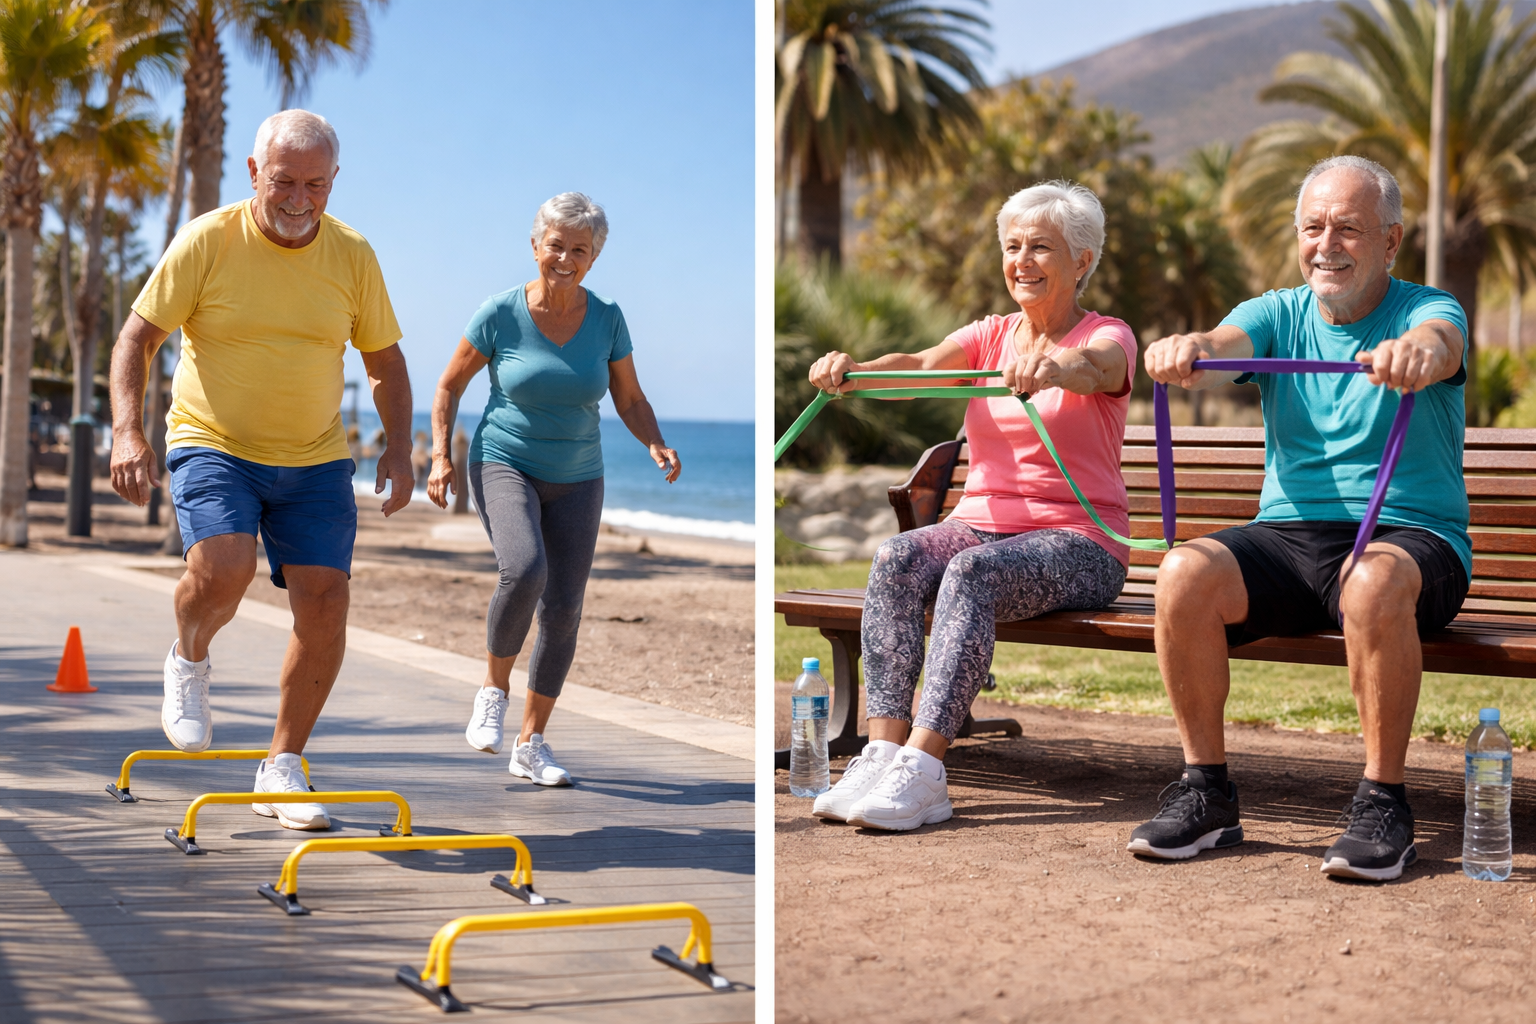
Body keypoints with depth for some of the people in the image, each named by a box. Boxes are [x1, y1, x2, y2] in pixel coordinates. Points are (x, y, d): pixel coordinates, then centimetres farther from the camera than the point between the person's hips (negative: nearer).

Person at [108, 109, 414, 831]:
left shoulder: (352, 256, 0)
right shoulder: (206, 242, -9)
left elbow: (385, 361, 10)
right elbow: (136, 338, -6)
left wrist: (398, 447, -3)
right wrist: (128, 432, -19)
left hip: (315, 459, 3)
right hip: (213, 445, -3)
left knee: (324, 605, -8)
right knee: (221, 569, -28)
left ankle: (281, 767, 9)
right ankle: (189, 662, 8)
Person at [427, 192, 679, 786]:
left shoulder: (606, 318, -2)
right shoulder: (501, 314, -9)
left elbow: (630, 400, 5)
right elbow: (449, 386, 1)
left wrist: (656, 447, -14)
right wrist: (441, 457, -9)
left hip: (576, 481, 3)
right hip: (504, 465, -3)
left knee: (564, 608, -2)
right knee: (524, 569, -30)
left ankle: (531, 746, 11)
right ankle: (493, 689, -4)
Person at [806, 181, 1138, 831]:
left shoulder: (1107, 336, 2)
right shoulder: (992, 335, 17)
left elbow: (1096, 368, -24)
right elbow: (918, 366, -4)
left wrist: (1052, 367, -49)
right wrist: (851, 372, -26)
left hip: (1077, 542, -4)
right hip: (979, 524, 5)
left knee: (973, 571, -35)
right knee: (897, 557, -27)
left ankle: (920, 769, -41)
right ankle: (884, 751, -34)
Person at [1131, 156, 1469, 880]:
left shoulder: (1425, 310, 2)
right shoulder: (1278, 314, 12)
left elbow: (1438, 342, -24)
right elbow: (1224, 347, -11)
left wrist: (1417, 352, -51)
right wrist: (1187, 351, -38)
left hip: (1411, 538, -3)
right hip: (1290, 535, 3)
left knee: (1375, 582, -38)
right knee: (1185, 571, -26)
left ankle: (1382, 801, -22)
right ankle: (1207, 794, -13)